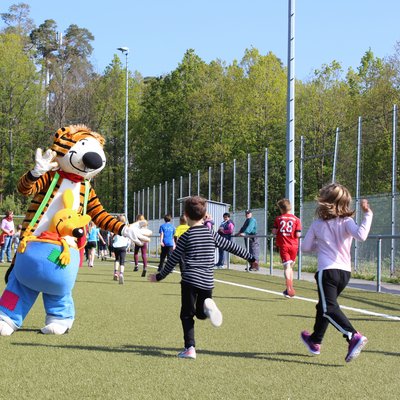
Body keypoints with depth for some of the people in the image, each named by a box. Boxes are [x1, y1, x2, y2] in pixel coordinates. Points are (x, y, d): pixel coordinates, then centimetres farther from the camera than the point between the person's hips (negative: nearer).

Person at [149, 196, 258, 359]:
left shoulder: (186, 237, -2)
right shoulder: (211, 234, 7)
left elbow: (173, 260, 0)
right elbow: (232, 247, 11)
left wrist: (159, 276, 11)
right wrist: (251, 258, 22)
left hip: (190, 280, -3)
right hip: (208, 282, 3)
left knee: (187, 315, 5)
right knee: (200, 314, 19)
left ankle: (190, 348, -6)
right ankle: (207, 306, -16)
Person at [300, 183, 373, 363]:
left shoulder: (317, 224, 4)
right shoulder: (346, 222, 0)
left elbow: (305, 247, 10)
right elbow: (360, 235, -20)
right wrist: (367, 215, -10)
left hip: (327, 270, -4)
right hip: (345, 271, 4)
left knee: (329, 309, -13)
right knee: (324, 306, 21)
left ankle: (354, 336, -34)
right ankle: (315, 341, 34)